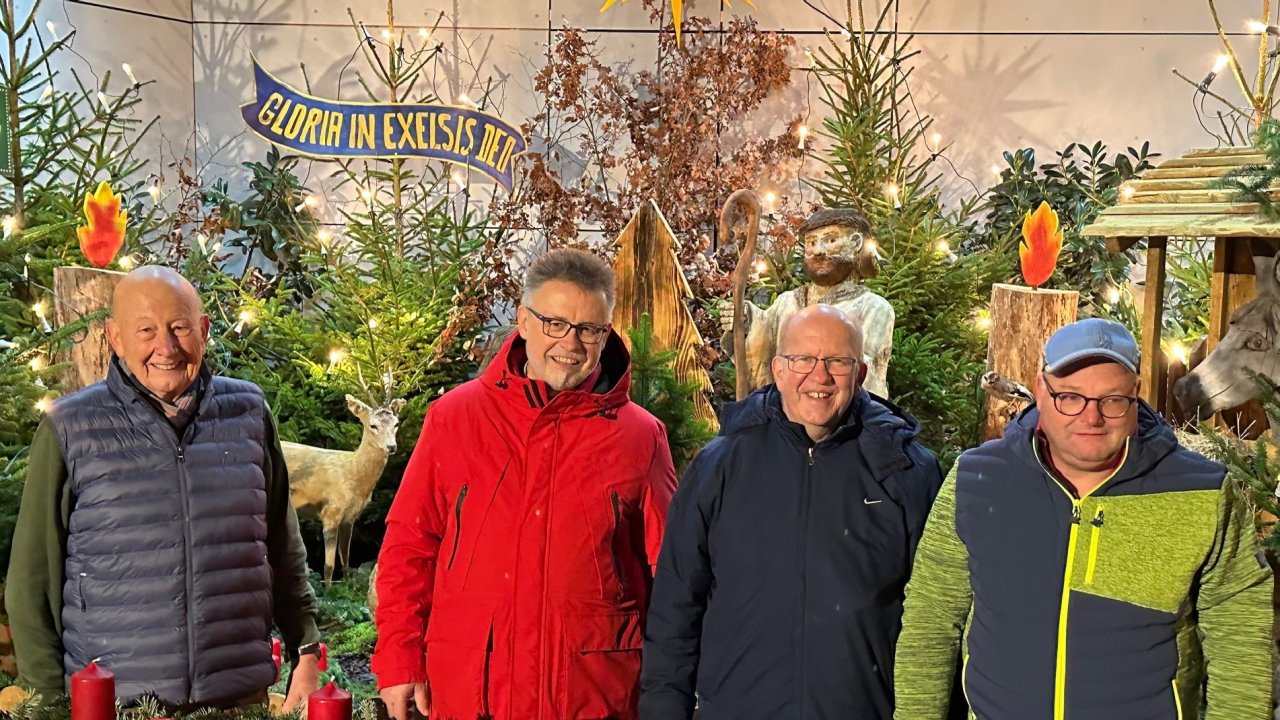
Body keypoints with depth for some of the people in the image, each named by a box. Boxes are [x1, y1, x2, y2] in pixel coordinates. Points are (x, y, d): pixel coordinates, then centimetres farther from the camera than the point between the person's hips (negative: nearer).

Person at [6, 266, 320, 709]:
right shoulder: (70, 429, -4)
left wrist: (305, 652, 5)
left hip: (241, 693, 2)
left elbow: (284, 550, 9)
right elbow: (33, 579, -1)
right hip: (112, 704, -2)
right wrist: (49, 701, -3)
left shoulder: (248, 412, 2)